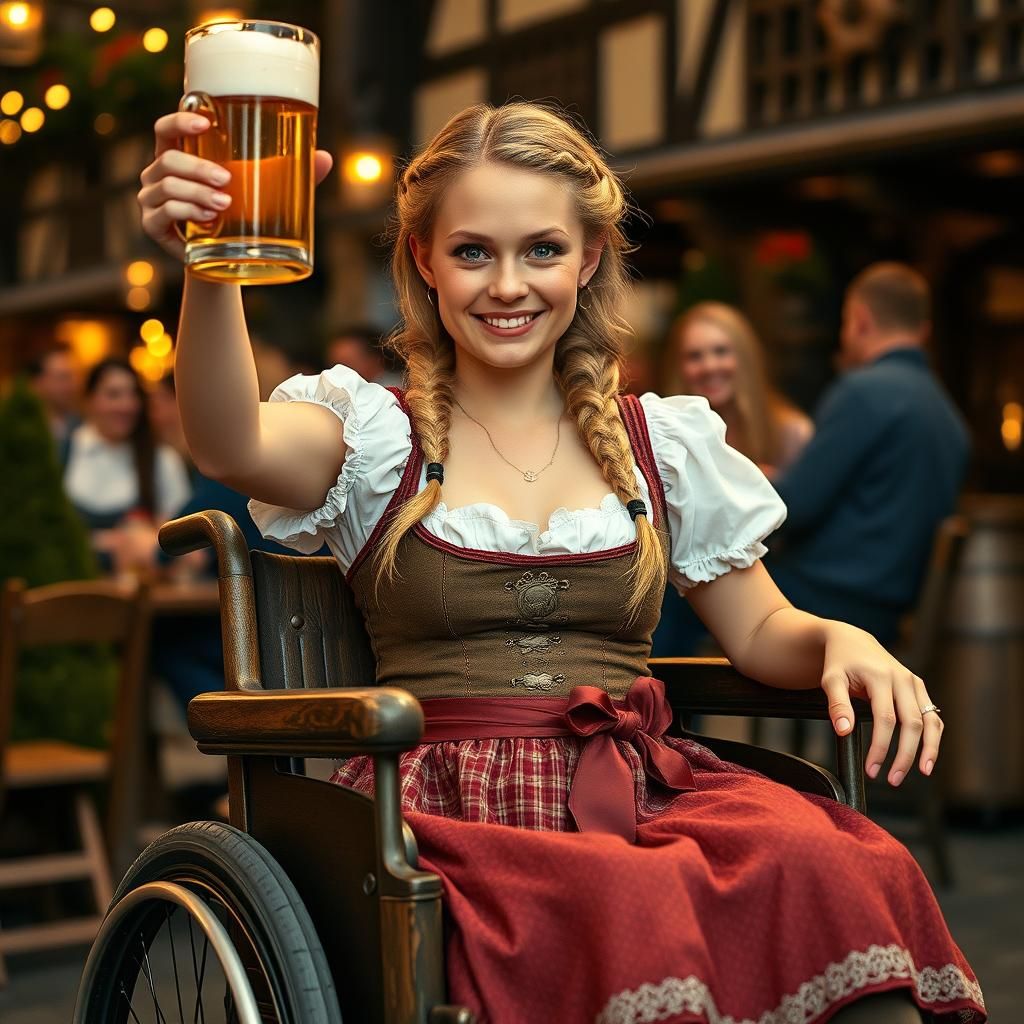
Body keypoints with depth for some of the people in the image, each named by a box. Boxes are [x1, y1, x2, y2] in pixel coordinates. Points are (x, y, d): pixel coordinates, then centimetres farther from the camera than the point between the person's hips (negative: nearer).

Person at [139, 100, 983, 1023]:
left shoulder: (667, 444, 17)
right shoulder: (373, 435, 8)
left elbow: (759, 629, 22)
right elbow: (231, 448, -14)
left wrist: (842, 642, -1)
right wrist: (210, 270, -33)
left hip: (640, 798, 3)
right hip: (452, 810, -3)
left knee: (836, 872, -31)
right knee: (644, 913, -37)